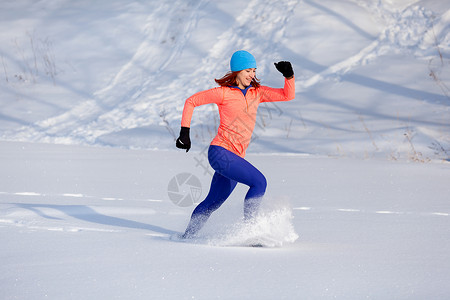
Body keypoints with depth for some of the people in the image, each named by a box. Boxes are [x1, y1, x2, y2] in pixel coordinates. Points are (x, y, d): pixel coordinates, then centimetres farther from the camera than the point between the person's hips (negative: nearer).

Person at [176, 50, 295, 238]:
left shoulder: (257, 92, 12)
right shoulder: (223, 93, -5)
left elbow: (288, 95, 8)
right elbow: (191, 102, 2)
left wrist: (289, 75, -10)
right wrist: (184, 132, -2)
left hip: (236, 158, 7)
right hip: (220, 151, -7)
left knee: (212, 203, 13)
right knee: (259, 182, -20)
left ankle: (187, 237, 25)